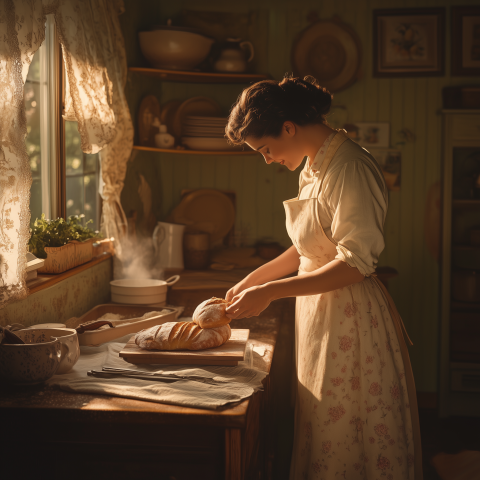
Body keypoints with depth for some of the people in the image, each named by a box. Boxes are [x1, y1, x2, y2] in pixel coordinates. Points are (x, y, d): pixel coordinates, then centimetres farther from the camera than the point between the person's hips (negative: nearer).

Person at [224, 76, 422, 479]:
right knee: (323, 436, 15)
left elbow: (356, 264, -23)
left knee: (347, 442, 2)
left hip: (350, 321, -9)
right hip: (320, 310, 9)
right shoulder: (315, 167, 11)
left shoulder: (349, 169, -19)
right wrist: (252, 280, 16)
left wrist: (271, 292, -21)